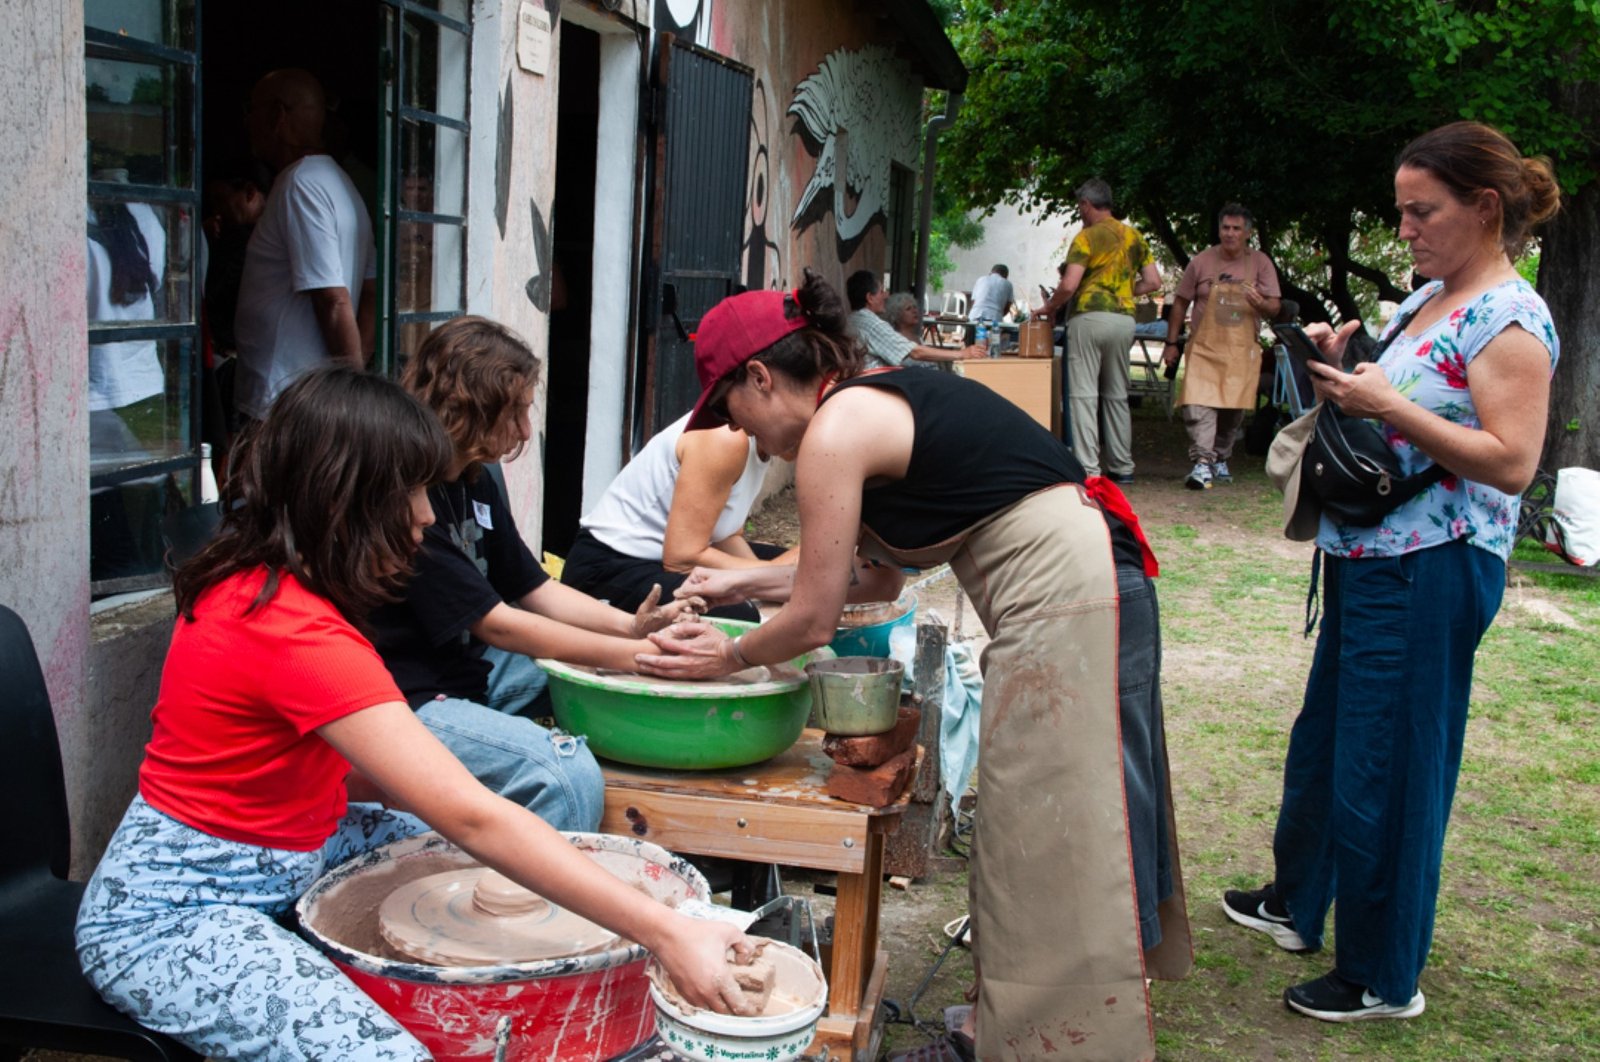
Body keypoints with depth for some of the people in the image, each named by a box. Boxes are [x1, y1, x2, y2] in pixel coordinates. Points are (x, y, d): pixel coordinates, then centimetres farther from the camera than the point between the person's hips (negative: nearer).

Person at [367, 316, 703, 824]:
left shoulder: (476, 483, 8)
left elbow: (534, 588, 11)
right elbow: (495, 624, -21)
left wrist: (633, 625, -7)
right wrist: (637, 655, -19)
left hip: (466, 671, 11)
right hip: (407, 702, -11)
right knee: (569, 775, -29)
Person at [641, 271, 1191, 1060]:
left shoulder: (833, 431, -11)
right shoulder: (879, 400, 16)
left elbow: (815, 619, -7)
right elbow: (876, 576, 21)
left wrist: (728, 659, 11)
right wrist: (743, 582, 24)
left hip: (1064, 602, -10)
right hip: (1075, 588, 10)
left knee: (1056, 868, -2)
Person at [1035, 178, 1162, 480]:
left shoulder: (1087, 237, -6)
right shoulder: (1134, 237, 12)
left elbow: (1068, 286, -14)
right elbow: (1153, 282, 10)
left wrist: (1049, 307, 2)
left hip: (1090, 317, -6)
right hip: (1125, 319, 6)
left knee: (1083, 395, -4)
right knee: (1117, 395, 14)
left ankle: (1088, 469, -9)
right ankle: (1122, 467, 17)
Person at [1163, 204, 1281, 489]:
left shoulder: (1261, 264, 4)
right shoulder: (1201, 262, 2)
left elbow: (1275, 307, 1)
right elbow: (1180, 303, 9)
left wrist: (1261, 303, -23)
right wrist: (1171, 343, 6)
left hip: (1242, 351, 1)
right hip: (1204, 347, -1)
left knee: (1234, 409, 7)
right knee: (1199, 403, -18)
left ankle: (1220, 460, 25)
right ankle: (1202, 463, -22)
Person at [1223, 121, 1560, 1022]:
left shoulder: (1510, 319, -15)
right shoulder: (1429, 298, 13)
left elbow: (1511, 463, -23)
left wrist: (1387, 405, -25)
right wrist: (1344, 358, 6)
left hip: (1431, 573, -10)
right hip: (1368, 559, 10)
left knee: (1385, 768, -1)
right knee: (1325, 737, 21)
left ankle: (1385, 978, 15)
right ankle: (1296, 905, 40)